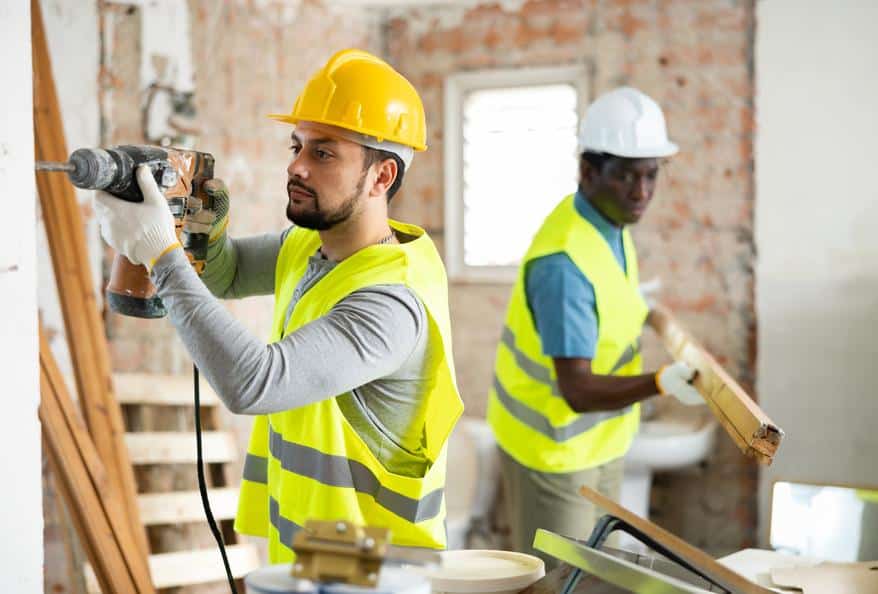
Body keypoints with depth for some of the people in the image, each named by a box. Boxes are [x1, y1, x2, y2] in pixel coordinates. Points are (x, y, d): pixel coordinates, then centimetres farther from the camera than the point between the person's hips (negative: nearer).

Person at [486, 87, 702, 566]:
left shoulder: (608, 223, -2)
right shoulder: (565, 261, -31)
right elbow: (578, 391, -34)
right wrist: (662, 383, -44)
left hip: (596, 439, 9)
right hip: (551, 444, -9)